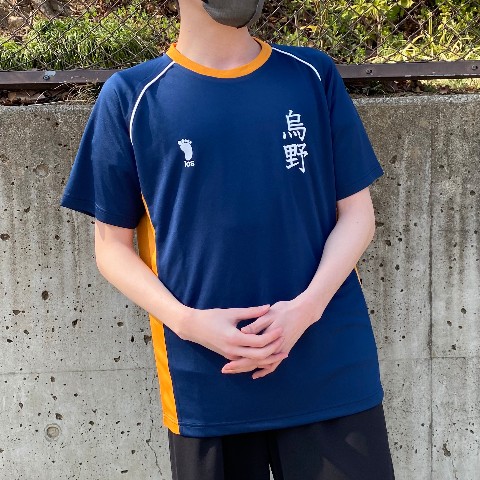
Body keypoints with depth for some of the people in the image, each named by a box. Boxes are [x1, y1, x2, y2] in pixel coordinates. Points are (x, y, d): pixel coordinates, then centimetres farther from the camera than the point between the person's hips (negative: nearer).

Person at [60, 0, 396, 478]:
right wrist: (187, 321, -13)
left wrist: (307, 305, -12)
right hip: (207, 385, -1)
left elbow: (356, 211, 4)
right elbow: (112, 245, 3)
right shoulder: (131, 96, 0)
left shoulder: (314, 76, 3)